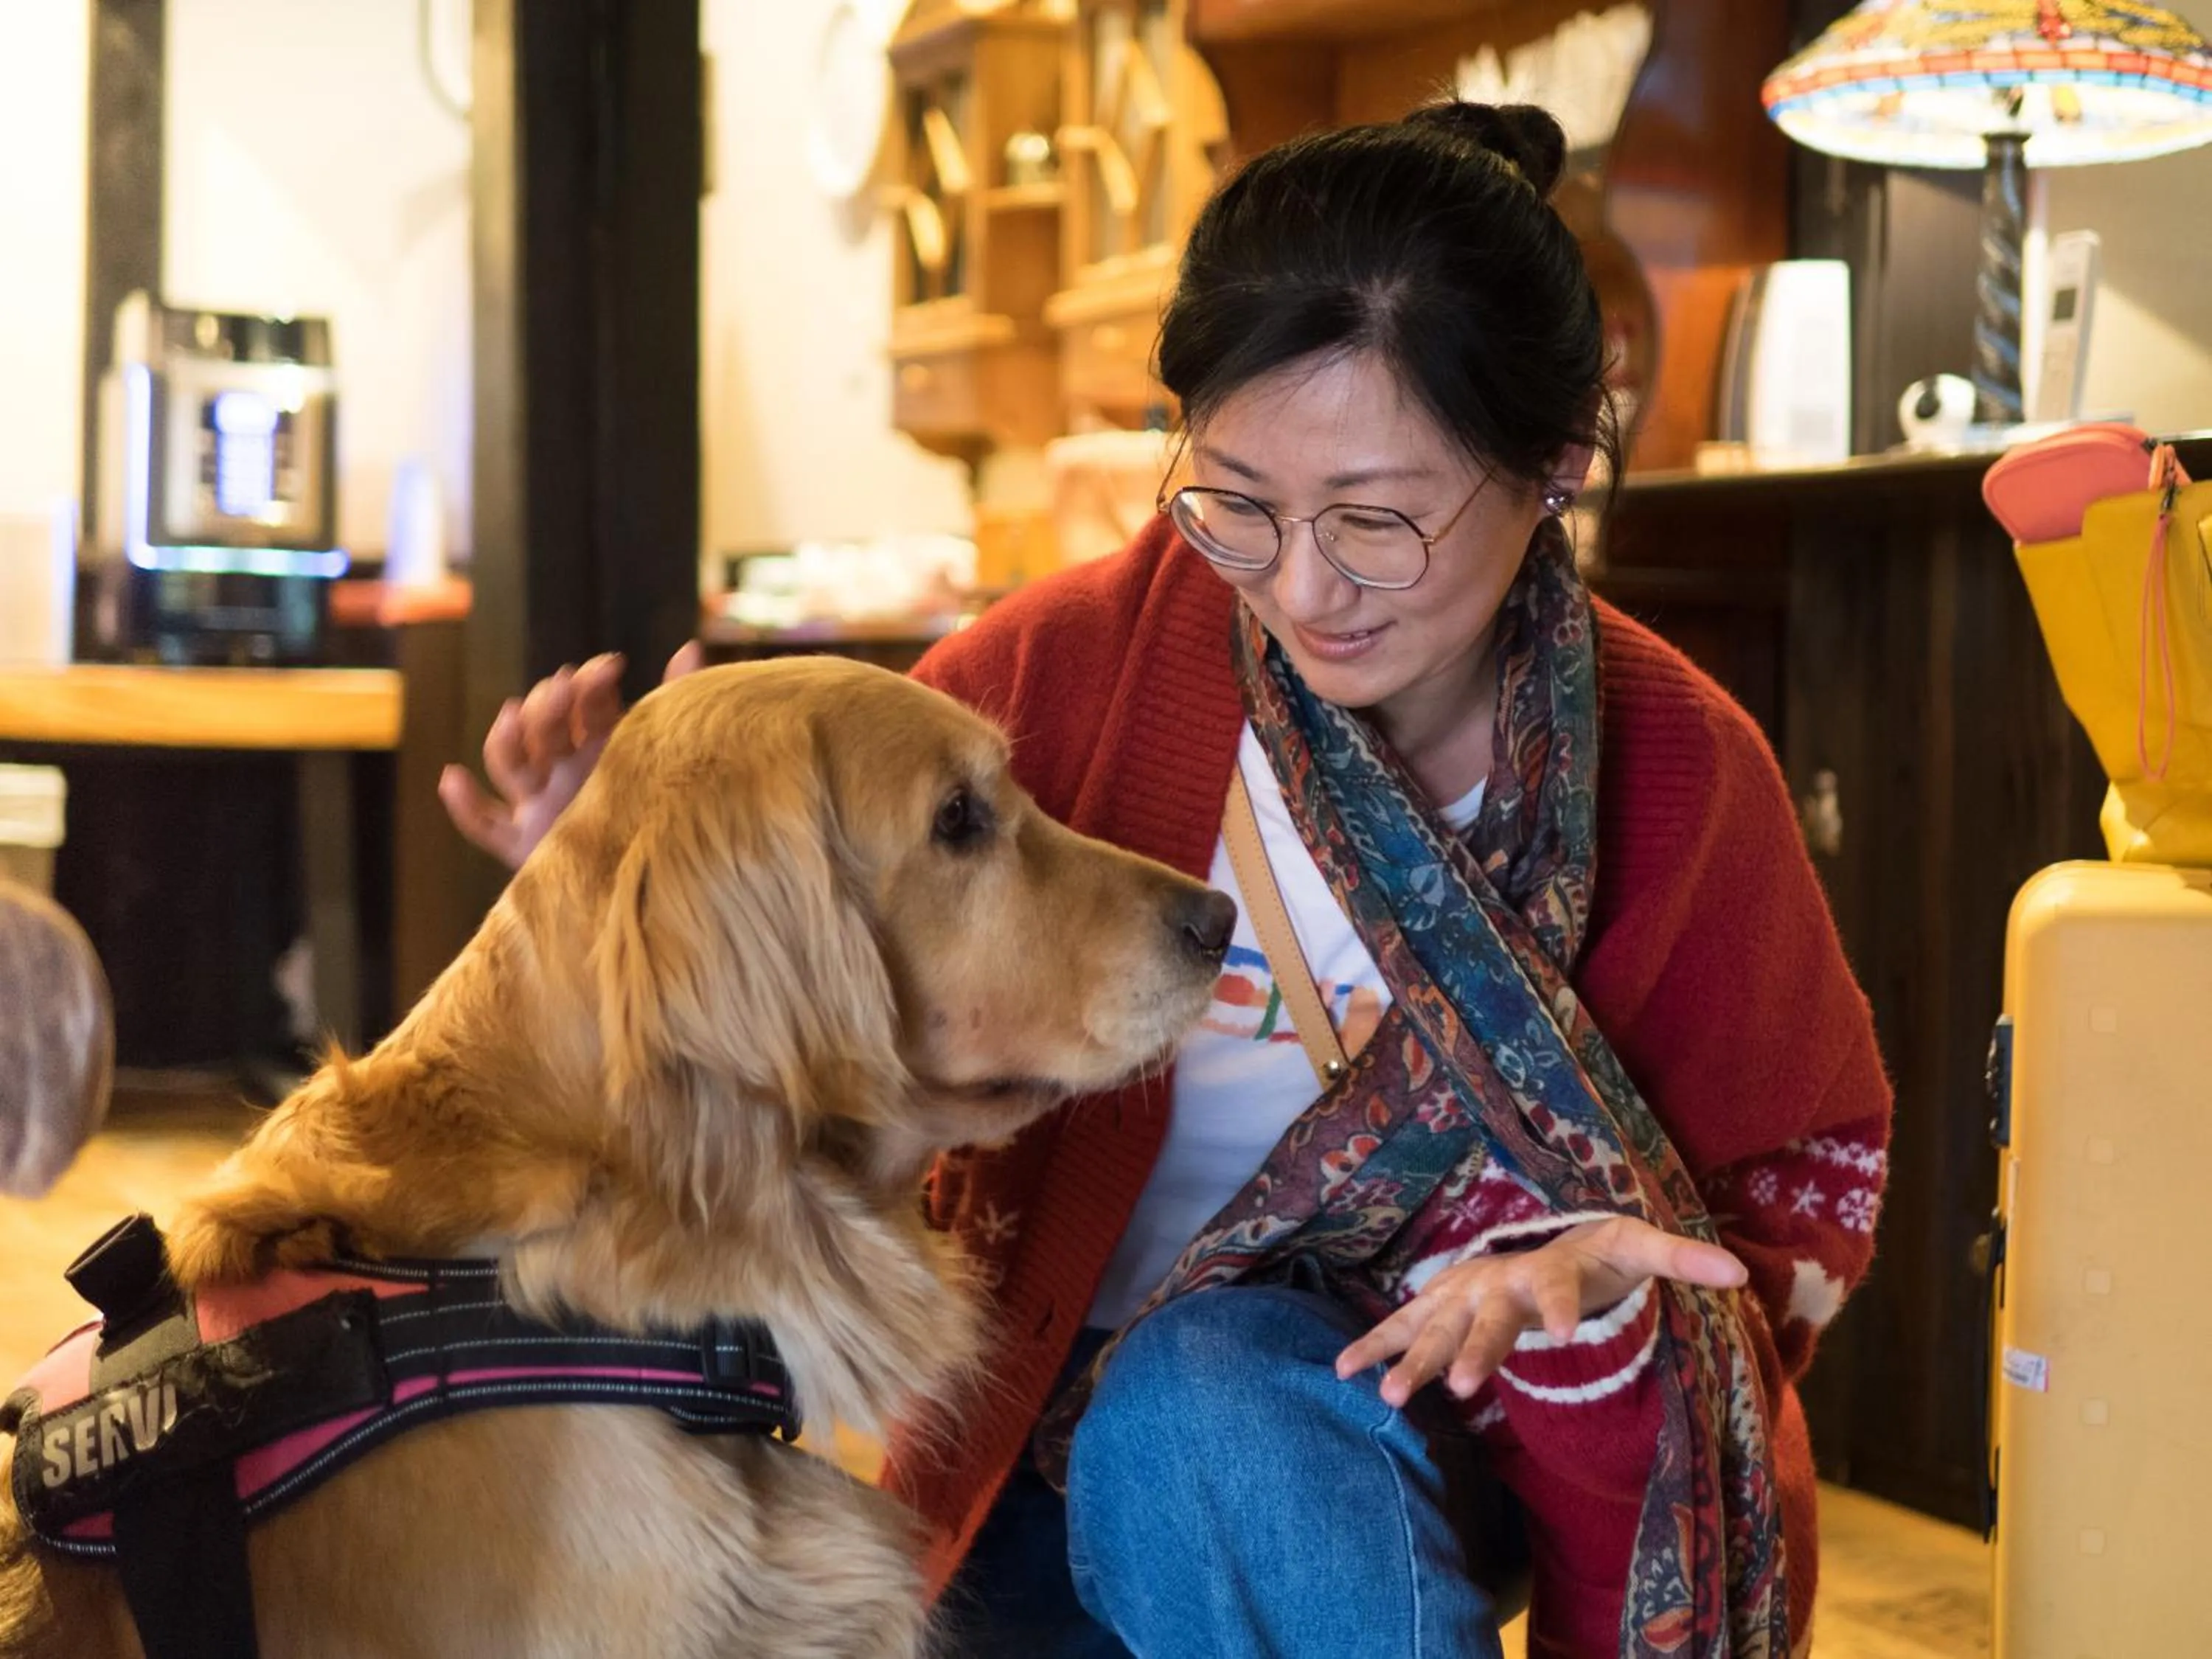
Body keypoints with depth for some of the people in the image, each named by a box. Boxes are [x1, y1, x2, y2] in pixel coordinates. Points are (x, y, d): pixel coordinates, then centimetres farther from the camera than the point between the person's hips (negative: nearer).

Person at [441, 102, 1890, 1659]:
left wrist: (1585, 1290, -21)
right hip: (1038, 1448, 2)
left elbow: (1799, 1179, 0)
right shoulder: (1073, 663, -15)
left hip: (1393, 1451, -1)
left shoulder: (1674, 769, -12)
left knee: (1208, 1379, -33)